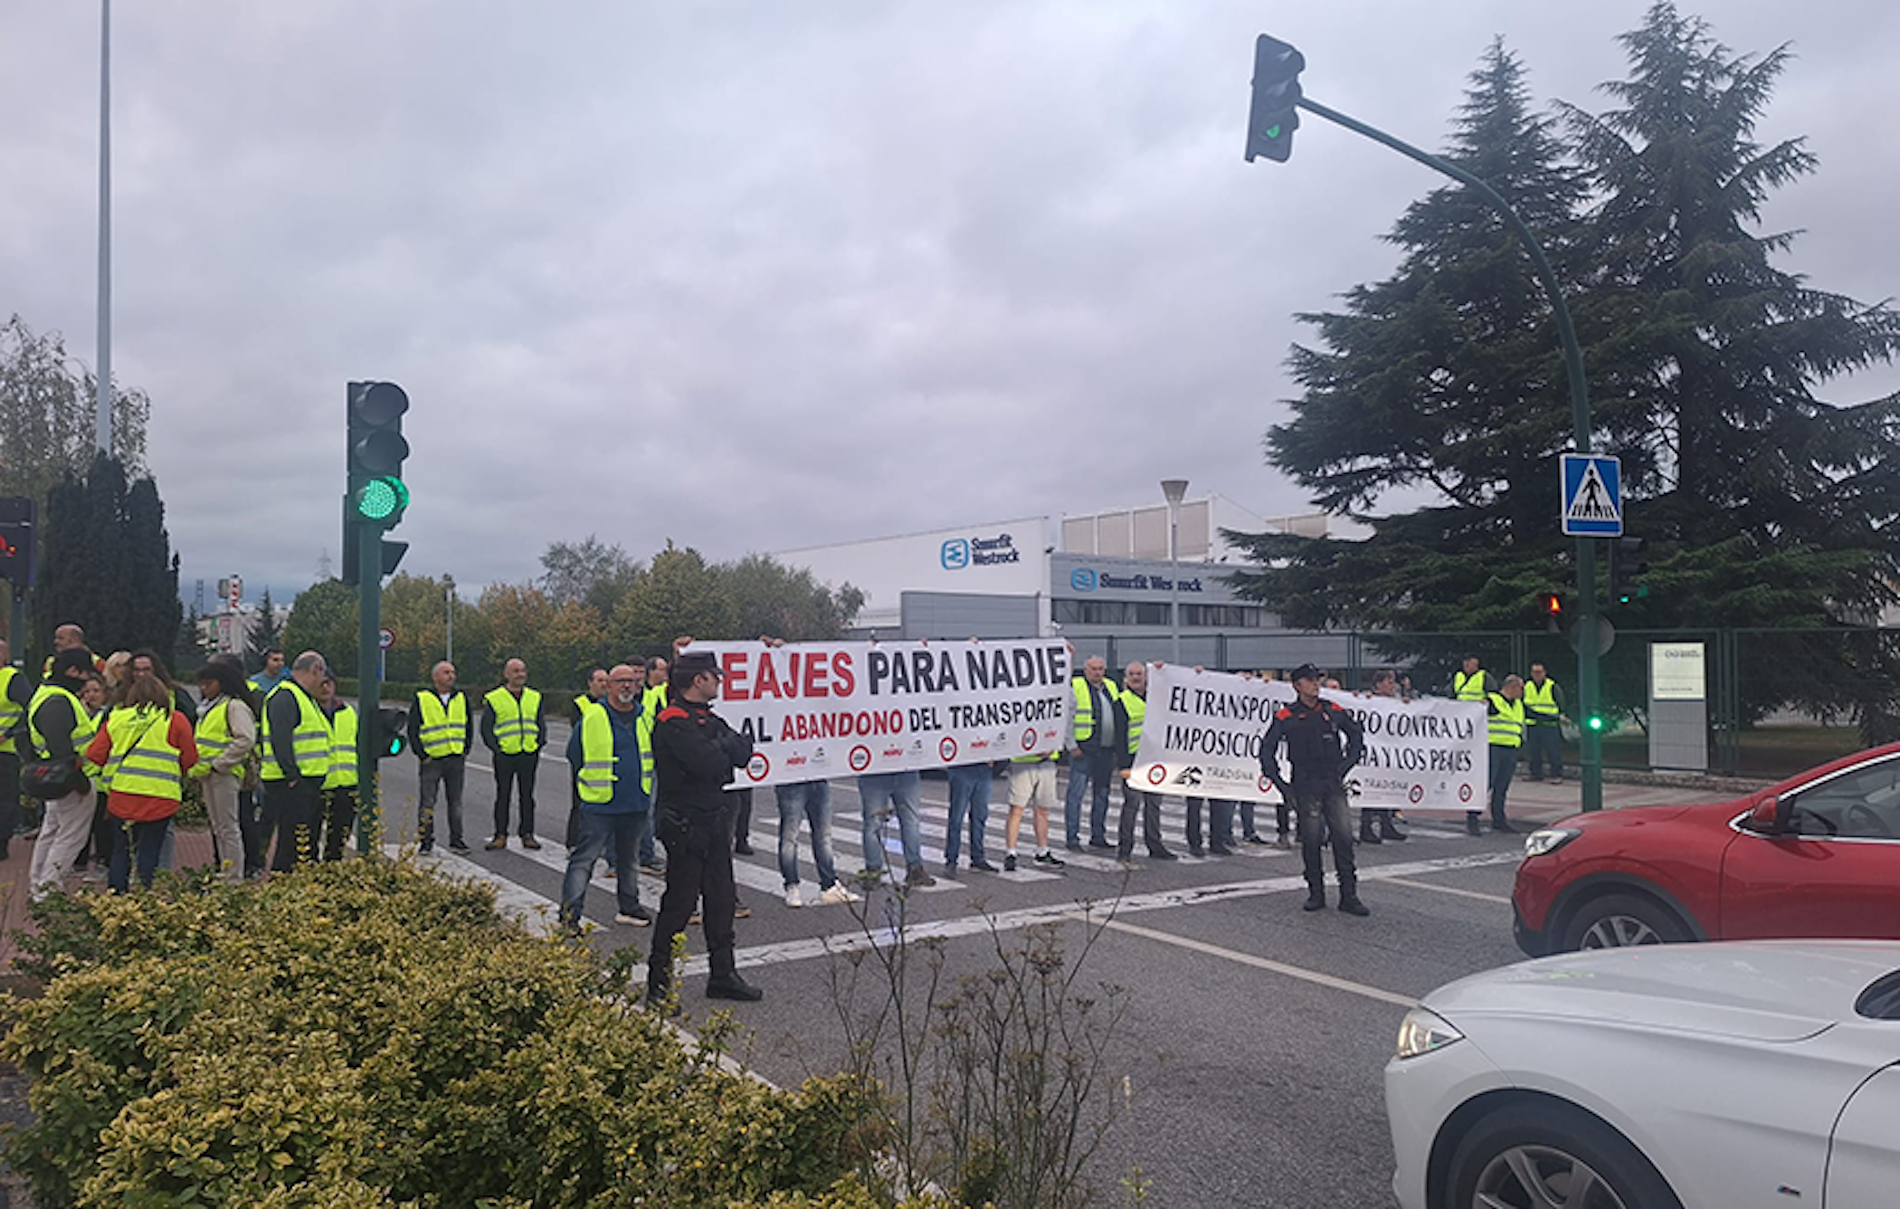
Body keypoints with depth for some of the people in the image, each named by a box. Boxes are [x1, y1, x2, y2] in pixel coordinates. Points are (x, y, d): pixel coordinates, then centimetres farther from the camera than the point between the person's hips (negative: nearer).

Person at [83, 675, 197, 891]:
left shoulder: (115, 719, 7)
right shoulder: (175, 720, -2)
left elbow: (94, 755, 7)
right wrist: (177, 775, 19)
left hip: (121, 794, 3)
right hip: (159, 798, -3)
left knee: (120, 850, 15)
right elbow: (190, 759, -1)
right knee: (149, 852, 4)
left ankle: (116, 895, 20)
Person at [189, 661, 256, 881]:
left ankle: (234, 877, -5)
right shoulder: (208, 709, 20)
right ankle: (223, 872, 19)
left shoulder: (234, 706, -10)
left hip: (224, 774, -10)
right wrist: (196, 765, 12)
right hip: (207, 774, 10)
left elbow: (246, 739, -21)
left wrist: (219, 764, -19)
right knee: (217, 827, 13)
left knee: (228, 827, -8)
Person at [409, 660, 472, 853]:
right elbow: (412, 730, -2)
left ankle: (456, 840, 15)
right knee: (428, 803, 0)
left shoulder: (461, 698, 8)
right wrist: (422, 755, -6)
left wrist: (465, 751, 7)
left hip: (456, 760, 3)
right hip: (431, 759, -3)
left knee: (455, 802, 8)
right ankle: (427, 841, 11)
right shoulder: (422, 699, -4)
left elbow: (469, 727, 17)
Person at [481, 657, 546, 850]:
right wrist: (497, 748, -7)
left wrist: (538, 746, 4)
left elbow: (542, 726, 15)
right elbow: (486, 728, 1)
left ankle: (527, 834, 13)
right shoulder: (494, 699, 0)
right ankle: (500, 835, 12)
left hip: (529, 755, 3)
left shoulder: (535, 697, 10)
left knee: (527, 796, 7)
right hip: (504, 756, -3)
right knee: (502, 796, 4)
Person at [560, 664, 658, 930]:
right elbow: (574, 756, 2)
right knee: (584, 858, -6)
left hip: (635, 803, 5)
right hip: (599, 805, -5)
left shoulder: (645, 716, 5)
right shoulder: (592, 717, -10)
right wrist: (591, 782, 8)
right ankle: (569, 912, -3)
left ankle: (629, 907, 29)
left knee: (628, 858, 17)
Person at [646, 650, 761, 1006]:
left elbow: (743, 752, 8)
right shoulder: (674, 721, -16)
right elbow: (708, 763, -27)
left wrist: (724, 745, -11)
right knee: (679, 901, -3)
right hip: (686, 825, -9)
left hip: (714, 820, 9)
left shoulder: (707, 718, 14)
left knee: (721, 897, 13)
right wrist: (727, 746, -7)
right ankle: (658, 982, 8)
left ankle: (723, 974, 23)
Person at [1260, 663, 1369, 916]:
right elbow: (1267, 751, 3)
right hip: (1305, 787, -2)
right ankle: (1316, 893, 14)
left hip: (1334, 784, 2)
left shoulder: (1333, 711, 8)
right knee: (1310, 840, 2)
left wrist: (1347, 763, 13)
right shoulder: (1286, 716, -1)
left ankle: (1349, 896, 2)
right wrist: (1280, 783, -2)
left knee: (1344, 837, -3)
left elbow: (1356, 734, 23)